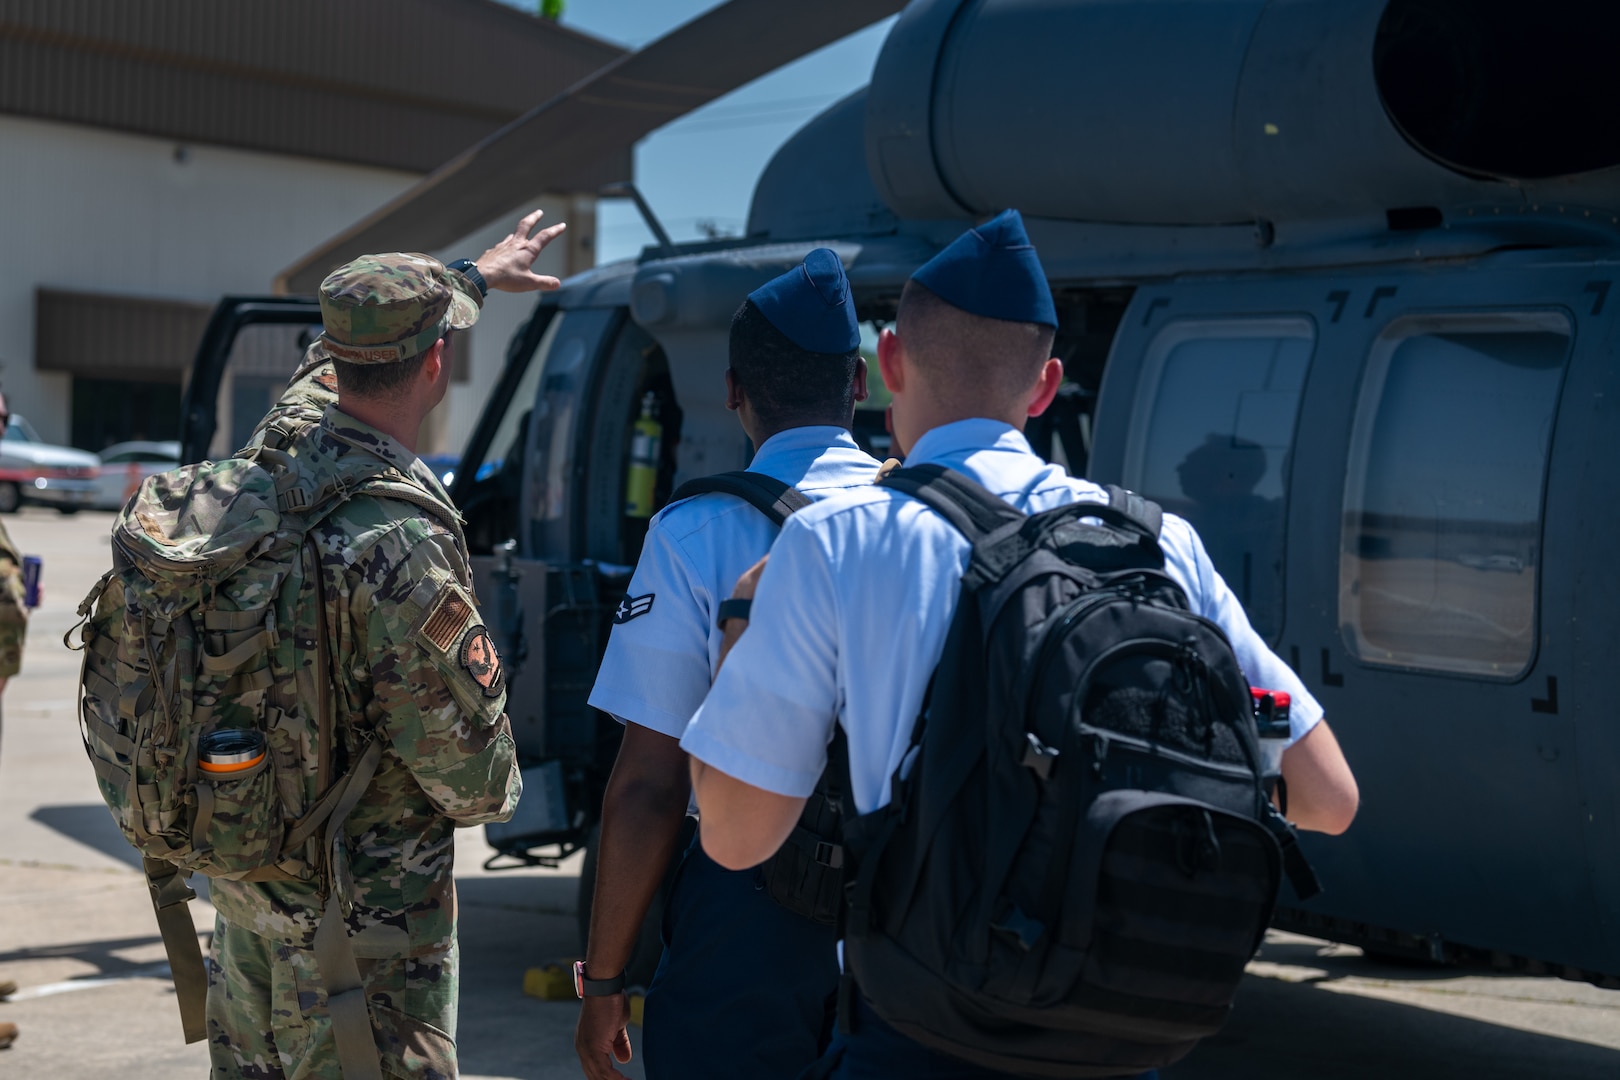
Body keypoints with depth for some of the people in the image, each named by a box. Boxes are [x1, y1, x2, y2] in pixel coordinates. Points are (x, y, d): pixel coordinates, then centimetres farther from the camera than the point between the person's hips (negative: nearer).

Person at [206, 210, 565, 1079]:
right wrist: (494, 791, 3)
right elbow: (471, 770, -22)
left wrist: (473, 275, 36)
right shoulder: (402, 544, -29)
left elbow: (341, 362, 21)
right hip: (365, 916, -9)